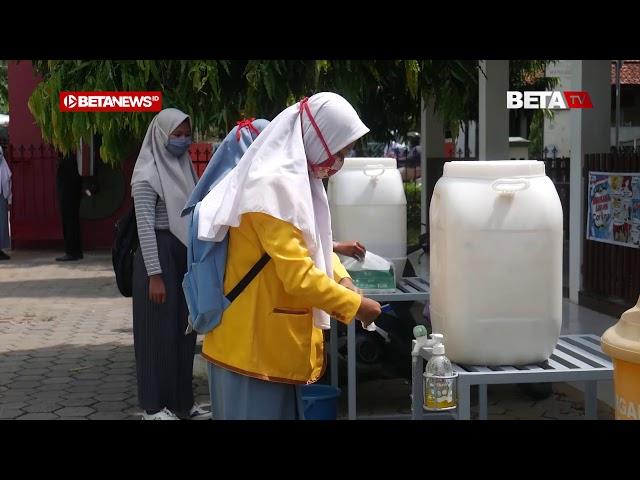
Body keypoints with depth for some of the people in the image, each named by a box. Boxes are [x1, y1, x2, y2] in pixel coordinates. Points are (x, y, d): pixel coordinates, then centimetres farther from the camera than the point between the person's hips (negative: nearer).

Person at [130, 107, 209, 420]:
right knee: (159, 331, -1)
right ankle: (154, 407, 9)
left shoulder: (184, 167, 12)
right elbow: (145, 226, -16)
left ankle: (181, 401, 21)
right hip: (160, 254, -7)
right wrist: (155, 274, -19)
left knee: (183, 329, 11)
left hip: (185, 254, 7)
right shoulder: (148, 175, -11)